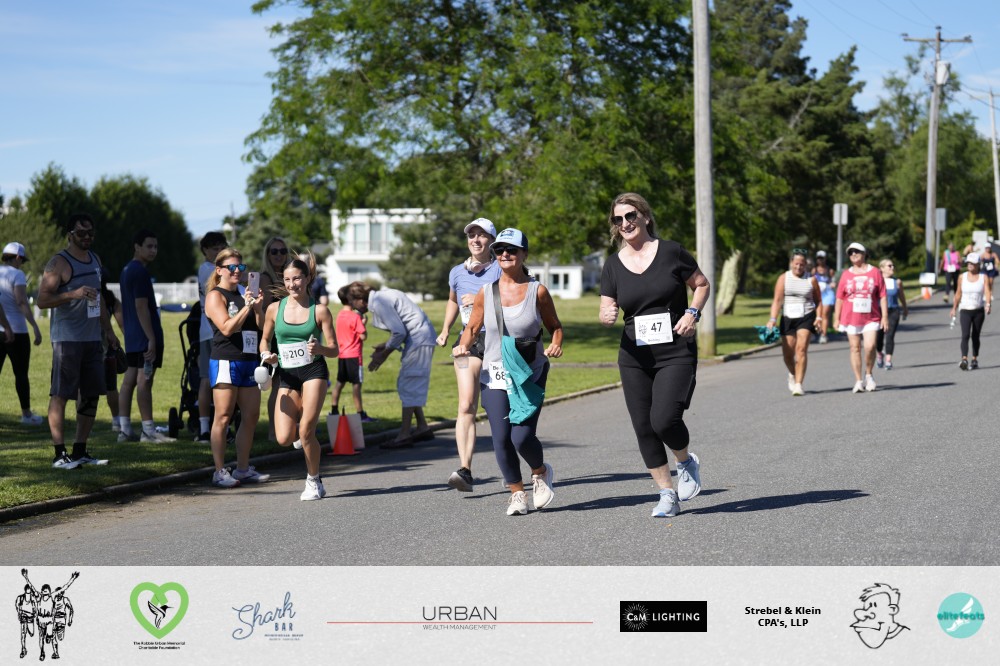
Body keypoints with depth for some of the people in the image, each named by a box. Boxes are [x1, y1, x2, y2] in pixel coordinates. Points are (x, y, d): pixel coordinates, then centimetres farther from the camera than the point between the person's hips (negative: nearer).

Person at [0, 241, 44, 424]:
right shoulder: (17, 275, -10)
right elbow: (21, 302, -21)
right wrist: (35, 327, -24)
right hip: (16, 331, -5)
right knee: (21, 374, 6)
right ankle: (26, 414, 14)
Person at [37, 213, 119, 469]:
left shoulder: (95, 260, 16)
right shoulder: (59, 263, -8)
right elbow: (43, 299, -15)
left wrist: (108, 331, 20)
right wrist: (74, 294, -26)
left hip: (92, 339, 8)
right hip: (66, 339, -8)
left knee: (91, 395, 8)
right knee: (60, 395, -5)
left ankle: (80, 451, 16)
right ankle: (60, 454, -2)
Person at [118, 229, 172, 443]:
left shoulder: (127, 270, 17)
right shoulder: (140, 271, -13)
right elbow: (141, 307, -19)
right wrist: (151, 339, -20)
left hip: (132, 336, 10)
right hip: (144, 335, -10)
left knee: (129, 379, 9)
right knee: (144, 381, -8)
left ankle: (125, 430, 10)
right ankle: (148, 431, -7)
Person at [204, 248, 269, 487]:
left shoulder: (243, 295, 18)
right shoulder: (215, 296, -2)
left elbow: (261, 326, 13)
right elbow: (227, 328, -13)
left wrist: (257, 305, -2)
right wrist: (247, 307, -18)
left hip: (248, 361, 7)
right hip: (225, 362, -7)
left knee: (251, 416, 7)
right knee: (223, 418, -7)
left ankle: (243, 469, 15)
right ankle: (220, 471, -4)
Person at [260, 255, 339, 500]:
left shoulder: (319, 310, -2)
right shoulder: (274, 309, 4)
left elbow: (334, 350, 0)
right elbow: (265, 339, 17)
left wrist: (319, 348, -22)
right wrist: (266, 355, -5)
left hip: (314, 371, -3)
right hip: (287, 375, 3)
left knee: (306, 431, -12)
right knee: (284, 439, -9)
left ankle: (313, 482, 10)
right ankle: (305, 431, 29)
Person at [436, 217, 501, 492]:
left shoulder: (500, 270, -2)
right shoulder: (457, 272, 11)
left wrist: (481, 300, -18)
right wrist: (445, 330, 23)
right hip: (469, 340, 2)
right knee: (466, 407, -13)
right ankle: (465, 470, -23)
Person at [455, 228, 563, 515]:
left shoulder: (538, 291, -1)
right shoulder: (486, 293, 3)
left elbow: (554, 326, 9)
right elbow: (472, 328, 11)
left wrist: (556, 345, -11)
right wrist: (463, 346, -9)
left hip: (530, 375, -2)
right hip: (495, 375, 2)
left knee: (522, 437, -12)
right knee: (501, 438, -8)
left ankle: (541, 472, 22)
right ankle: (517, 492, 13)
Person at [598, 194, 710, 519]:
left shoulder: (670, 252, -3)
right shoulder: (613, 265, 5)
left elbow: (702, 285, 7)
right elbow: (607, 310, 7)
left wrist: (692, 313, -10)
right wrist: (607, 315, -16)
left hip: (677, 354, -4)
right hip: (634, 358, 4)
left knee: (664, 419, -19)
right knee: (643, 428, 2)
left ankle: (686, 462, 14)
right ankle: (667, 494, 17)